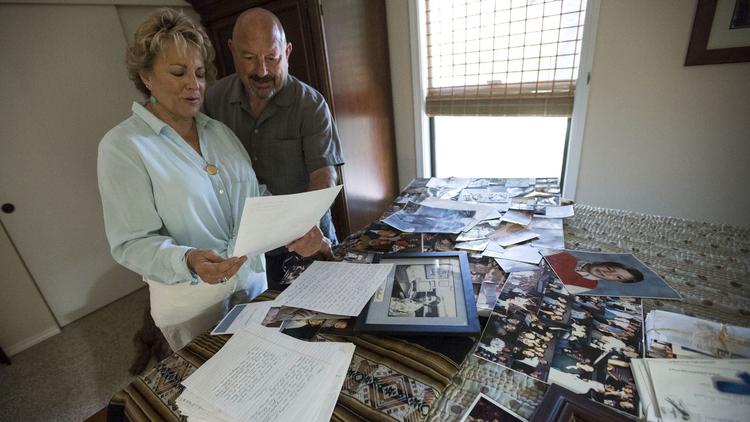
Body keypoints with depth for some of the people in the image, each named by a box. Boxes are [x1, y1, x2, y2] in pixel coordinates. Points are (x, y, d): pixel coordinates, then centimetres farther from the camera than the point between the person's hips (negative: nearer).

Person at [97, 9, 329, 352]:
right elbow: (132, 243, -16)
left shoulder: (219, 131, 4)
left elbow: (256, 195, 2)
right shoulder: (122, 146, -13)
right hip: (192, 300, -4)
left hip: (253, 277, 5)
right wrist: (188, 261, -34)